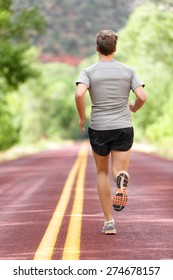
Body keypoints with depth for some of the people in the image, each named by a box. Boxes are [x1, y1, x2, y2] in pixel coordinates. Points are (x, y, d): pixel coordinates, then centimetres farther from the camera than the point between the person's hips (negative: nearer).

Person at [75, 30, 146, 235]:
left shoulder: (89, 72, -2)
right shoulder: (128, 70, 2)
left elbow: (79, 94, -20)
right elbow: (142, 97, -7)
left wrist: (82, 118, -5)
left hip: (98, 128, 0)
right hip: (123, 127, 0)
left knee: (102, 173, 17)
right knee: (119, 170, 6)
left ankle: (108, 221, 14)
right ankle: (121, 179, -35)